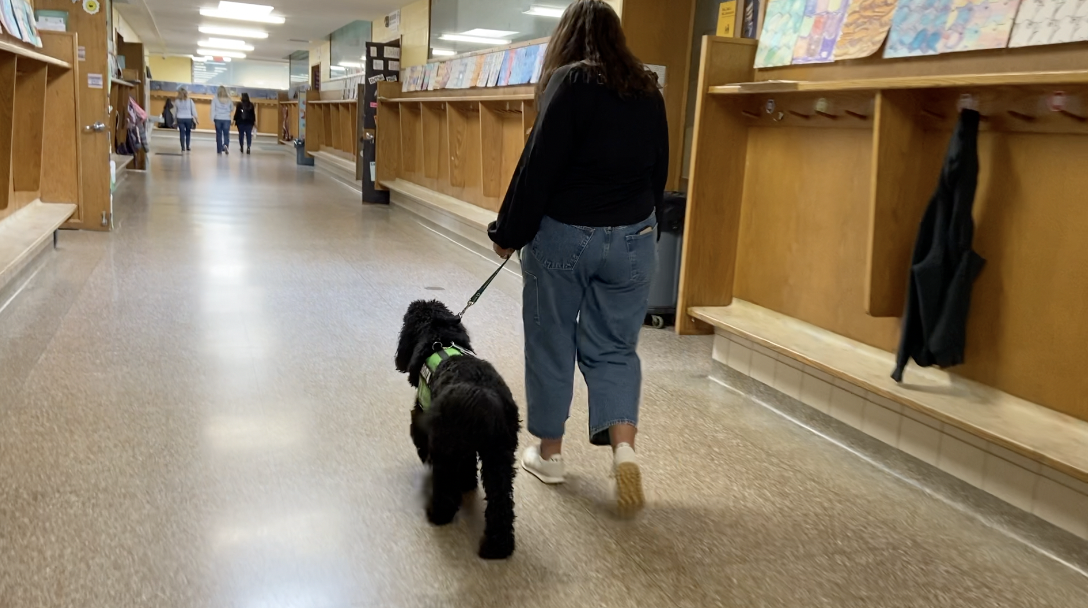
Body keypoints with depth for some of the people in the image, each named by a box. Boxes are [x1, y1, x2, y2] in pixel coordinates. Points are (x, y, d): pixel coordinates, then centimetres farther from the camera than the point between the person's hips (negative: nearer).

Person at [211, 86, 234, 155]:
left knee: (219, 134, 7)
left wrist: (212, 118, -5)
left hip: (218, 119, 0)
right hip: (227, 119, 0)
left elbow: (213, 109, -7)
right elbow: (232, 109, 14)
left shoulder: (215, 99, -2)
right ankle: (225, 145, -22)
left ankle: (220, 150, 7)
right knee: (226, 134, 5)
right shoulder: (228, 100, 2)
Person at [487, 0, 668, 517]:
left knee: (551, 344, 10)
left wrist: (509, 234, -7)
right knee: (613, 347, 13)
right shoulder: (648, 90, 7)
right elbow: (659, 171, 13)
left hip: (564, 234, -4)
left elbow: (539, 166, -15)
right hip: (633, 238, 5)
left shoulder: (570, 82, -10)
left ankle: (549, 453, 22)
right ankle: (624, 446, -5)